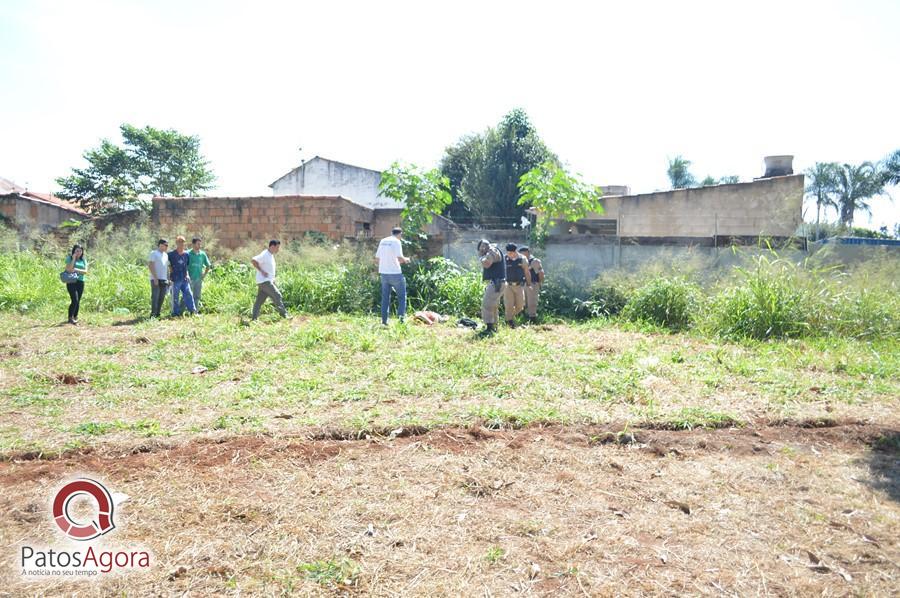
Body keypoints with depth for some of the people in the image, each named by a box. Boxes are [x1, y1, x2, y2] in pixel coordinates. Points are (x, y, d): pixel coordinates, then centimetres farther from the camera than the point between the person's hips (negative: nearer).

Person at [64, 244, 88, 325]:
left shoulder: (83, 260, 12)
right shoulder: (69, 258, 1)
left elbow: (85, 271, 2)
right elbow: (69, 269, -13)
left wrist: (76, 270, -14)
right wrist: (74, 259, -12)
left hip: (80, 282, 4)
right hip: (71, 282, -4)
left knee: (78, 301, 6)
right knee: (75, 300, -14)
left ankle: (75, 317, 15)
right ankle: (70, 317, -5)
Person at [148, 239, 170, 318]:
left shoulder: (166, 255, 18)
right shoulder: (154, 253, -4)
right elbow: (151, 266, -11)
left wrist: (168, 279, 15)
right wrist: (155, 278, -17)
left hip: (164, 280, 7)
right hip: (156, 279, -7)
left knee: (161, 298, 6)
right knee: (155, 297, -8)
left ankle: (157, 314, 13)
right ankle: (153, 314, -6)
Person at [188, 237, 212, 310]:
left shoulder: (203, 254, 7)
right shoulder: (188, 254, -6)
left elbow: (208, 265, 16)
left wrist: (204, 274, 8)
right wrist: (186, 275, -9)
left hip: (199, 279, 4)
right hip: (190, 279, -4)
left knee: (197, 297, 10)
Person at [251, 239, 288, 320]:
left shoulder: (271, 255, 16)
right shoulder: (265, 255, -14)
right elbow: (253, 261, -23)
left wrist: (273, 279, 17)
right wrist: (262, 271, -21)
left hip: (268, 281, 9)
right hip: (264, 281, -9)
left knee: (259, 300, 8)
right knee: (277, 295, -7)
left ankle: (254, 319, 10)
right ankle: (284, 314, -2)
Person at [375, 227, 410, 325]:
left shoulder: (382, 241, 11)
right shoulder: (396, 242, -9)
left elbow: (377, 259, 13)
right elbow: (400, 258, -18)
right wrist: (406, 260, 2)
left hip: (383, 273, 6)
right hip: (395, 273, -6)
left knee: (385, 298, 12)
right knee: (402, 296, 6)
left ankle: (384, 320, 12)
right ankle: (401, 318, -1)